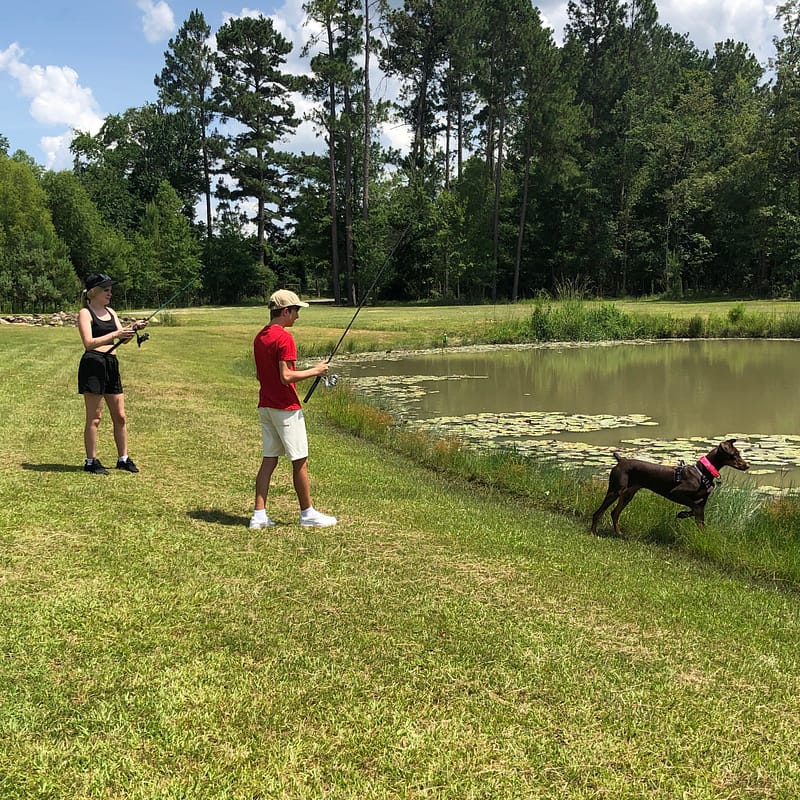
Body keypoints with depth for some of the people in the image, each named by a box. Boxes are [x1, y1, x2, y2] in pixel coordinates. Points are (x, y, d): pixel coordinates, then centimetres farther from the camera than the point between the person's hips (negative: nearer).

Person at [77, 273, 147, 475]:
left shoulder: (111, 312, 16)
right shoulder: (85, 313, -5)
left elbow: (123, 340, 9)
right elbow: (89, 343, -17)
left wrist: (133, 329, -11)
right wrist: (116, 334, -23)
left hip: (111, 364, 7)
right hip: (93, 364, -7)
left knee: (120, 416, 9)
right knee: (94, 417, -1)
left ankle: (123, 458, 19)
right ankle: (91, 462, 8)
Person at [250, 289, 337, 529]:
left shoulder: (259, 337, 10)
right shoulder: (284, 337, -17)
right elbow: (286, 377, -22)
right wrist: (314, 371, -11)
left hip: (265, 406, 9)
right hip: (286, 408, -8)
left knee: (269, 459, 10)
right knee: (300, 461, 2)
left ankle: (259, 515, 8)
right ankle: (307, 514, 11)